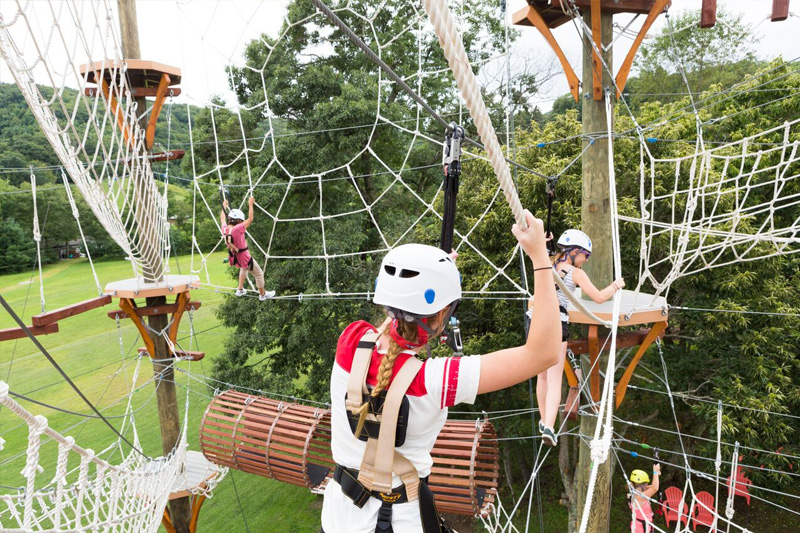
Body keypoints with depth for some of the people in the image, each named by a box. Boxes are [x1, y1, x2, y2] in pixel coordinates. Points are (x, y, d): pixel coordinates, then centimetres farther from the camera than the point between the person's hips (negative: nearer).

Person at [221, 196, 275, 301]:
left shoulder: (224, 229, -10)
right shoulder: (237, 229, -30)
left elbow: (222, 219, 12)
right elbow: (250, 219, -24)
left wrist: (224, 206, 25)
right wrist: (250, 204, -18)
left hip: (234, 257, 8)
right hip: (244, 258, -8)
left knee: (244, 268, 38)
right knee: (259, 273, 13)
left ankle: (240, 289, 41)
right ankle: (262, 294, 28)